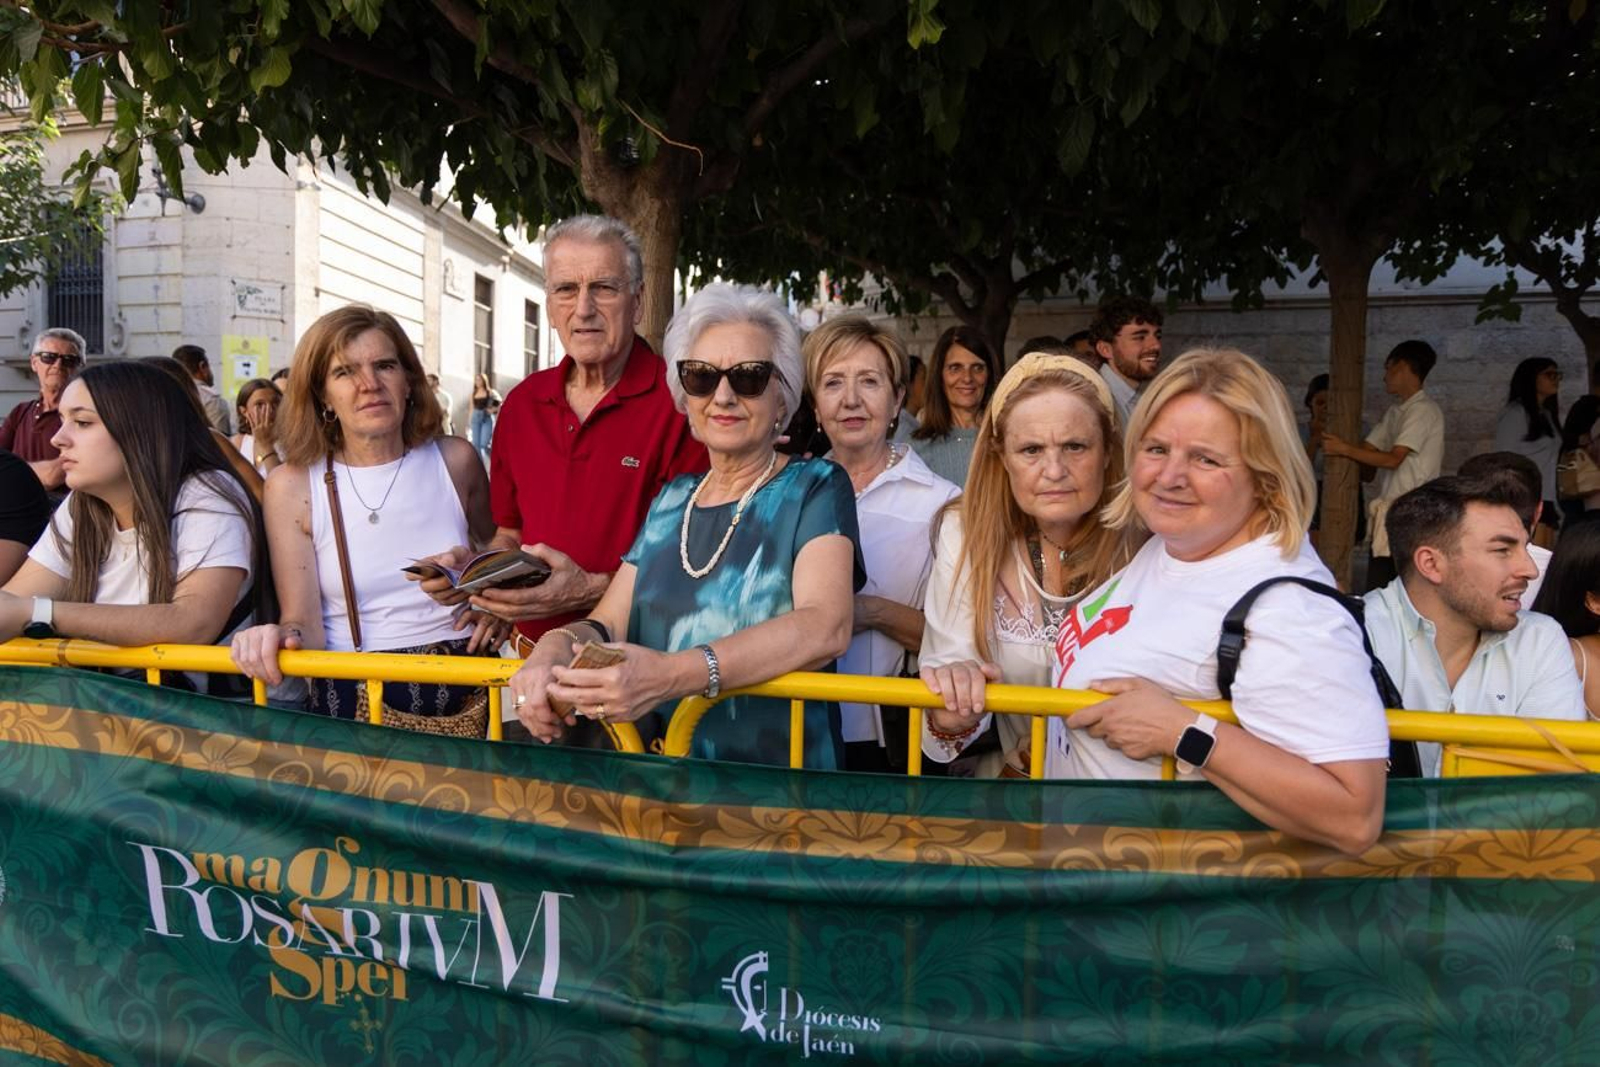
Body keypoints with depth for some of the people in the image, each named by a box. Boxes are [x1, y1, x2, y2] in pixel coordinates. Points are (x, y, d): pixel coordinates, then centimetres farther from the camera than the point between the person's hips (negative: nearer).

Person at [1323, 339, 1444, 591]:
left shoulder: (1423, 410, -8)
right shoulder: (1395, 412, 18)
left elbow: (1393, 459, -15)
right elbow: (1367, 450, 14)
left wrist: (1344, 448, -14)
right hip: (1388, 509, 8)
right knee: (1377, 587, 6)